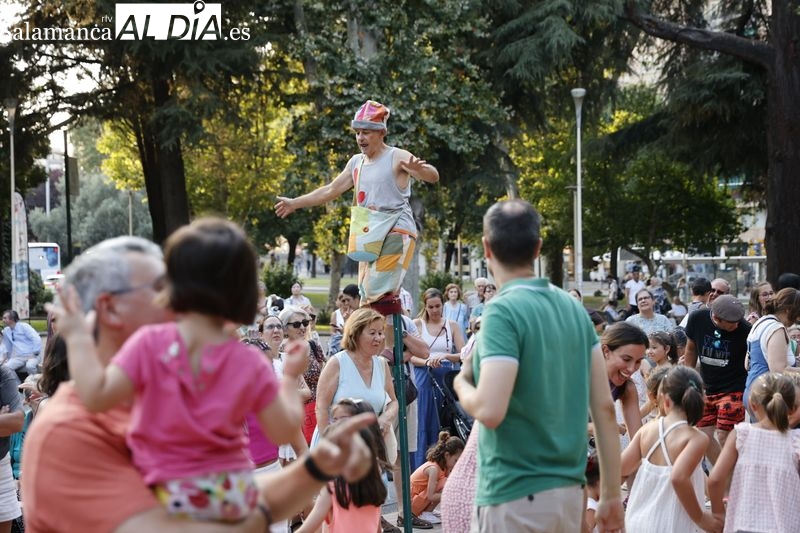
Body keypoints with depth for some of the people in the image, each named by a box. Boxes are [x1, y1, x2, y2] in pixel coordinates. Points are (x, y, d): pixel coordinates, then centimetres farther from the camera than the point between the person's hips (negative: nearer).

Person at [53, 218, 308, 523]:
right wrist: (290, 378, 18)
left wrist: (78, 337, -4)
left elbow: (96, 397, -17)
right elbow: (284, 432, 1)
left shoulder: (150, 345, -13)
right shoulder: (250, 363, -4)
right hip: (237, 498, 5)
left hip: (173, 500, -4)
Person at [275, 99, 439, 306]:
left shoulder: (397, 157, -8)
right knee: (367, 297, 7)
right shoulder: (356, 162, 13)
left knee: (379, 294, -21)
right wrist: (295, 203, 25)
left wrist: (418, 169, -43)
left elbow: (433, 176, -20)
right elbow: (331, 190, 23)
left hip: (397, 233, -8)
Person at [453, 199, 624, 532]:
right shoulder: (573, 308, 6)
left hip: (514, 497, -7)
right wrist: (611, 494, 11)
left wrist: (461, 384, -1)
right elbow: (604, 407, 6)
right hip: (569, 492, 7)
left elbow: (490, 411, -23)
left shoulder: (503, 311, -14)